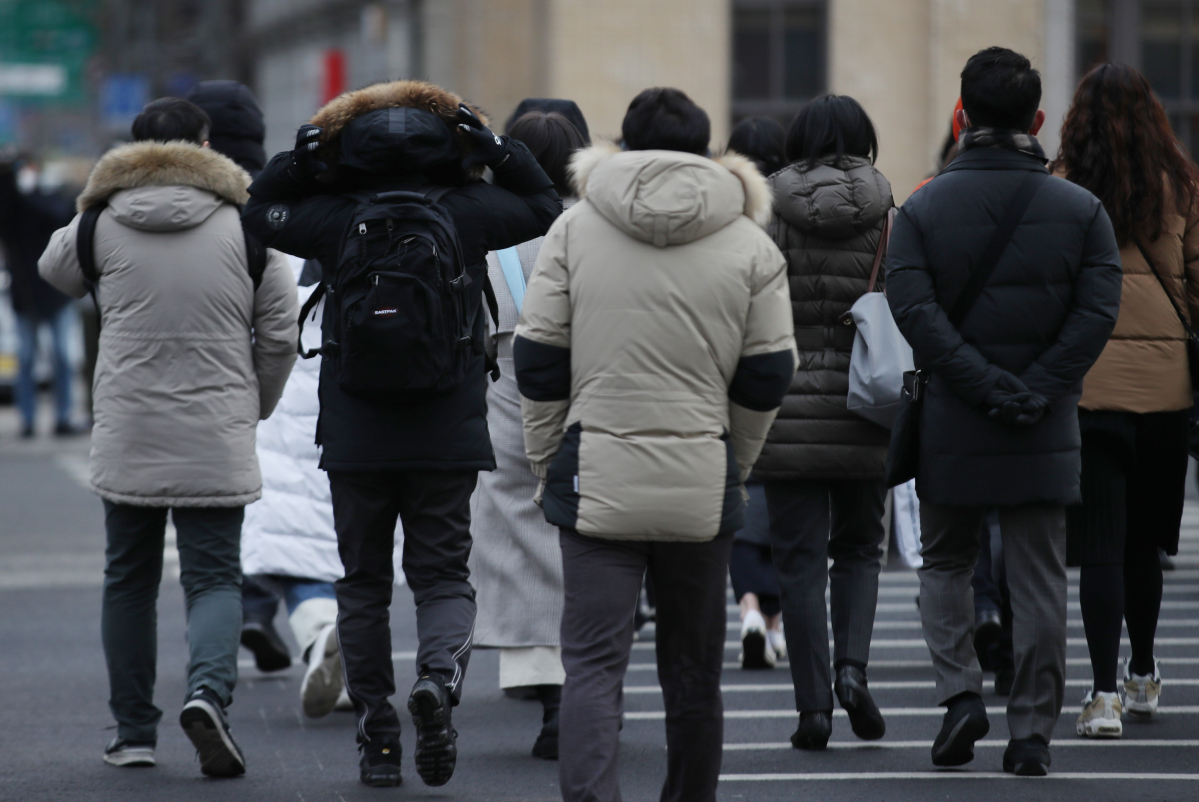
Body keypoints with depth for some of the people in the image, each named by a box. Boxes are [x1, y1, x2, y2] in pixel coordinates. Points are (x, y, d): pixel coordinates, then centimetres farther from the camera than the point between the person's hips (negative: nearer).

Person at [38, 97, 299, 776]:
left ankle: (134, 733, 16)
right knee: (215, 575, 3)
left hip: (126, 437, 1)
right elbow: (281, 330, 1)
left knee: (129, 580, 13)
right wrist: (255, 404, 16)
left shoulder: (101, 224, 0)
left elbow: (56, 269, 22)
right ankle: (209, 689, -23)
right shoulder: (244, 224, -2)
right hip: (217, 441, -1)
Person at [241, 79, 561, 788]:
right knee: (444, 574, 9)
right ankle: (441, 672, -22)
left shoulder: (337, 218, -4)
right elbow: (544, 206, 14)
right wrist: (492, 146, 8)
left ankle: (379, 739, 10)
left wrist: (303, 155, 7)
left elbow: (259, 211, 14)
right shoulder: (466, 214, -4)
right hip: (449, 435, 0)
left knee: (364, 583, 11)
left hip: (355, 436, 0)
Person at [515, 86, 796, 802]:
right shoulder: (750, 245, 3)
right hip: (702, 486, 1)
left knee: (593, 662, -4)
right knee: (693, 671, 14)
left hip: (596, 476, -1)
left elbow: (538, 359, 1)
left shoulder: (574, 230, 1)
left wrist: (549, 466, 10)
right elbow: (768, 376, 3)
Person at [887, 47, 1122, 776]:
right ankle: (1032, 733, 6)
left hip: (951, 427, 0)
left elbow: (913, 308, -13)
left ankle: (961, 690, -1)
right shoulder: (1081, 210, 0)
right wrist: (1034, 391, -10)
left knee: (945, 563, 17)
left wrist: (986, 386, -12)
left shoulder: (924, 208, -1)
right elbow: (1098, 312, -10)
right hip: (1044, 436, 0)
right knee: (1039, 581, 6)